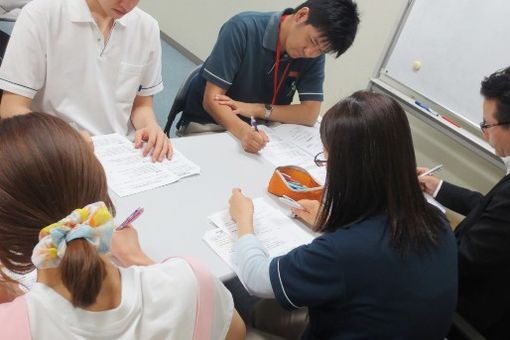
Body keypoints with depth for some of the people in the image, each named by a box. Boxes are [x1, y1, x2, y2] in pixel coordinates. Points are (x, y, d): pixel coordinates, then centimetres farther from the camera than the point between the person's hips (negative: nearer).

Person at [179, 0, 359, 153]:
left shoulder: (314, 54, -9)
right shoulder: (244, 28, -22)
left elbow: (310, 114, -11)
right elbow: (212, 99, -23)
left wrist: (255, 109, -20)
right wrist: (243, 131, -40)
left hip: (258, 128, 3)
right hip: (206, 125, -2)